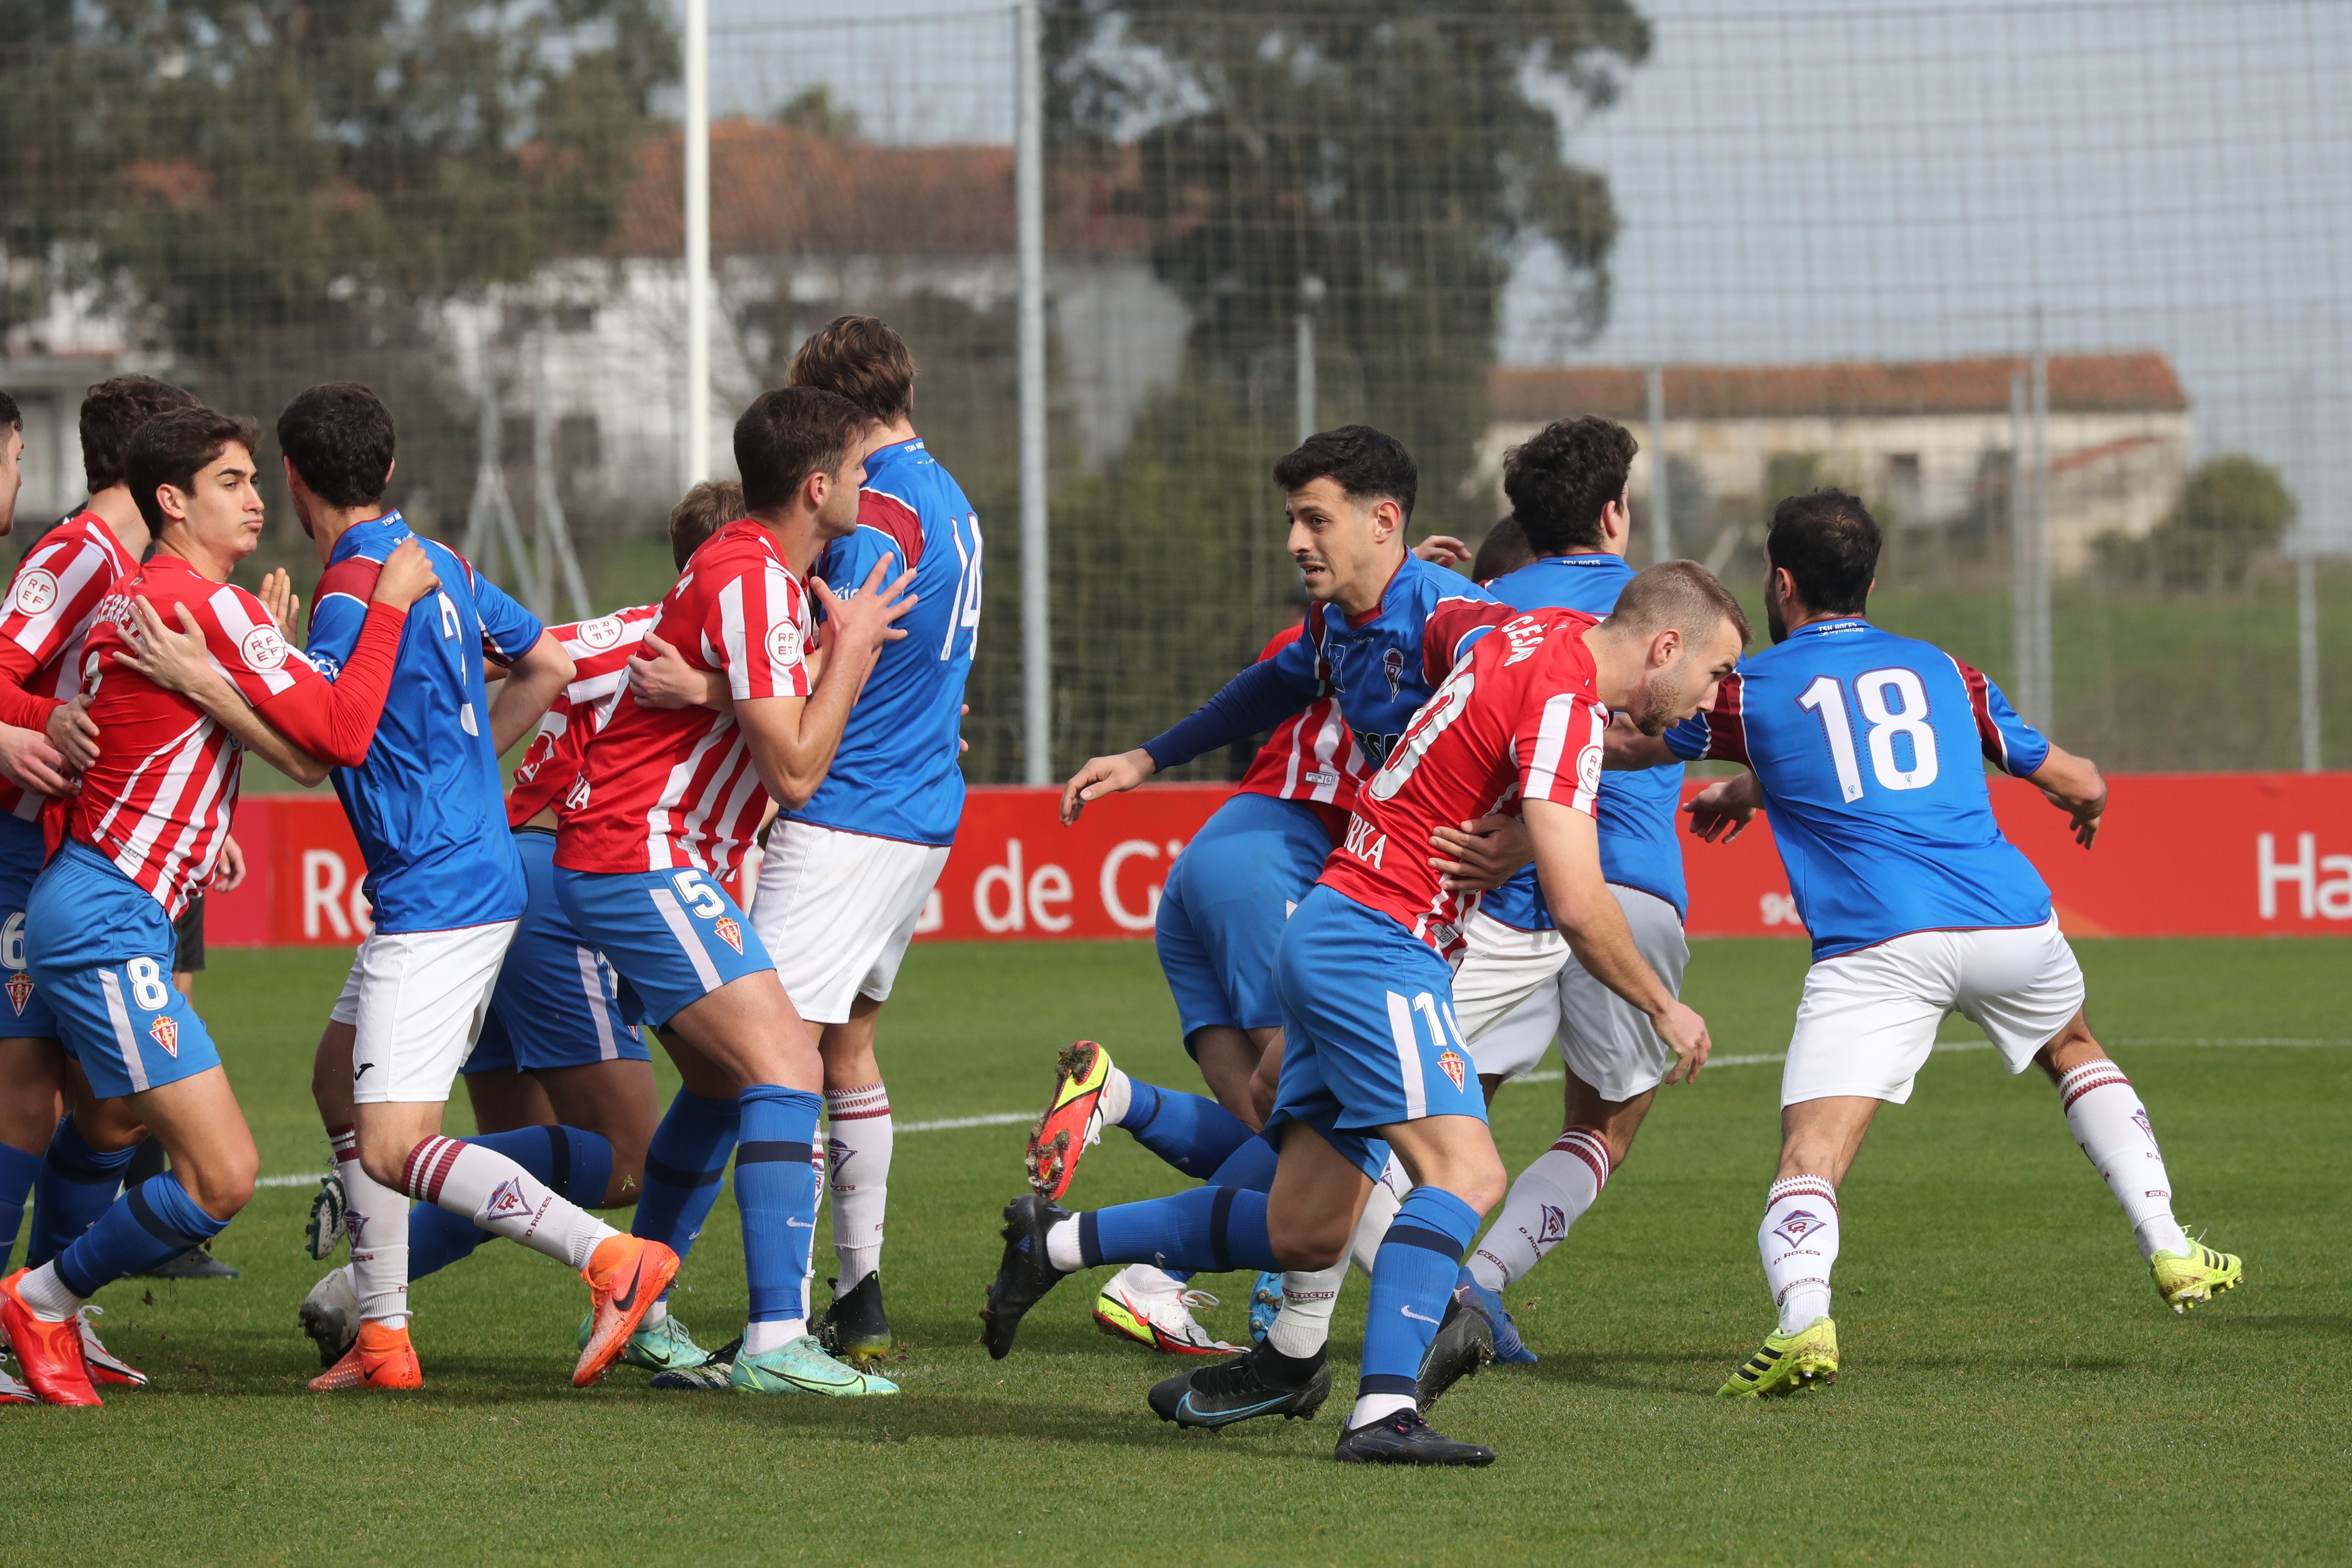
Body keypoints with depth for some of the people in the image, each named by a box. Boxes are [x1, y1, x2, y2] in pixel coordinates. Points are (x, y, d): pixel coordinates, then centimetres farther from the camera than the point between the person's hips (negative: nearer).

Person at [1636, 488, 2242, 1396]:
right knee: (2074, 1050, 34)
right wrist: (2089, 804, 53)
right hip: (2012, 923, 4)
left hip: (1875, 945, -4)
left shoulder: (1750, 691, 11)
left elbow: (1614, 744, 26)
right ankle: (2171, 1255, 27)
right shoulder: (1940, 670, 20)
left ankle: (1801, 1317, -38)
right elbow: (2077, 783, 28)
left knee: (1810, 1161, -9)